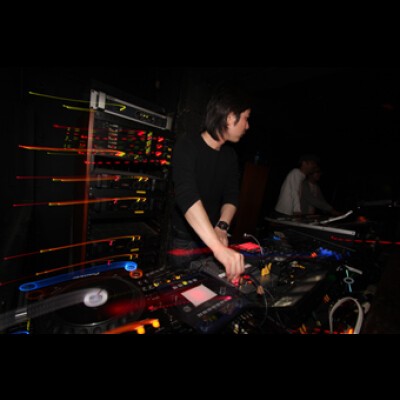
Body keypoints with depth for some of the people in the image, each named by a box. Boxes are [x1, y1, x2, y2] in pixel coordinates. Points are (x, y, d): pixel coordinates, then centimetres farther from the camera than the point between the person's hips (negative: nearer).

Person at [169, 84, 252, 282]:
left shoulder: (230, 155, 2)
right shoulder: (187, 146, -19)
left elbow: (232, 195, -5)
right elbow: (187, 195, -35)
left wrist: (221, 227, -25)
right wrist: (218, 247, -45)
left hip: (211, 237, 6)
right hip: (184, 240, -5)